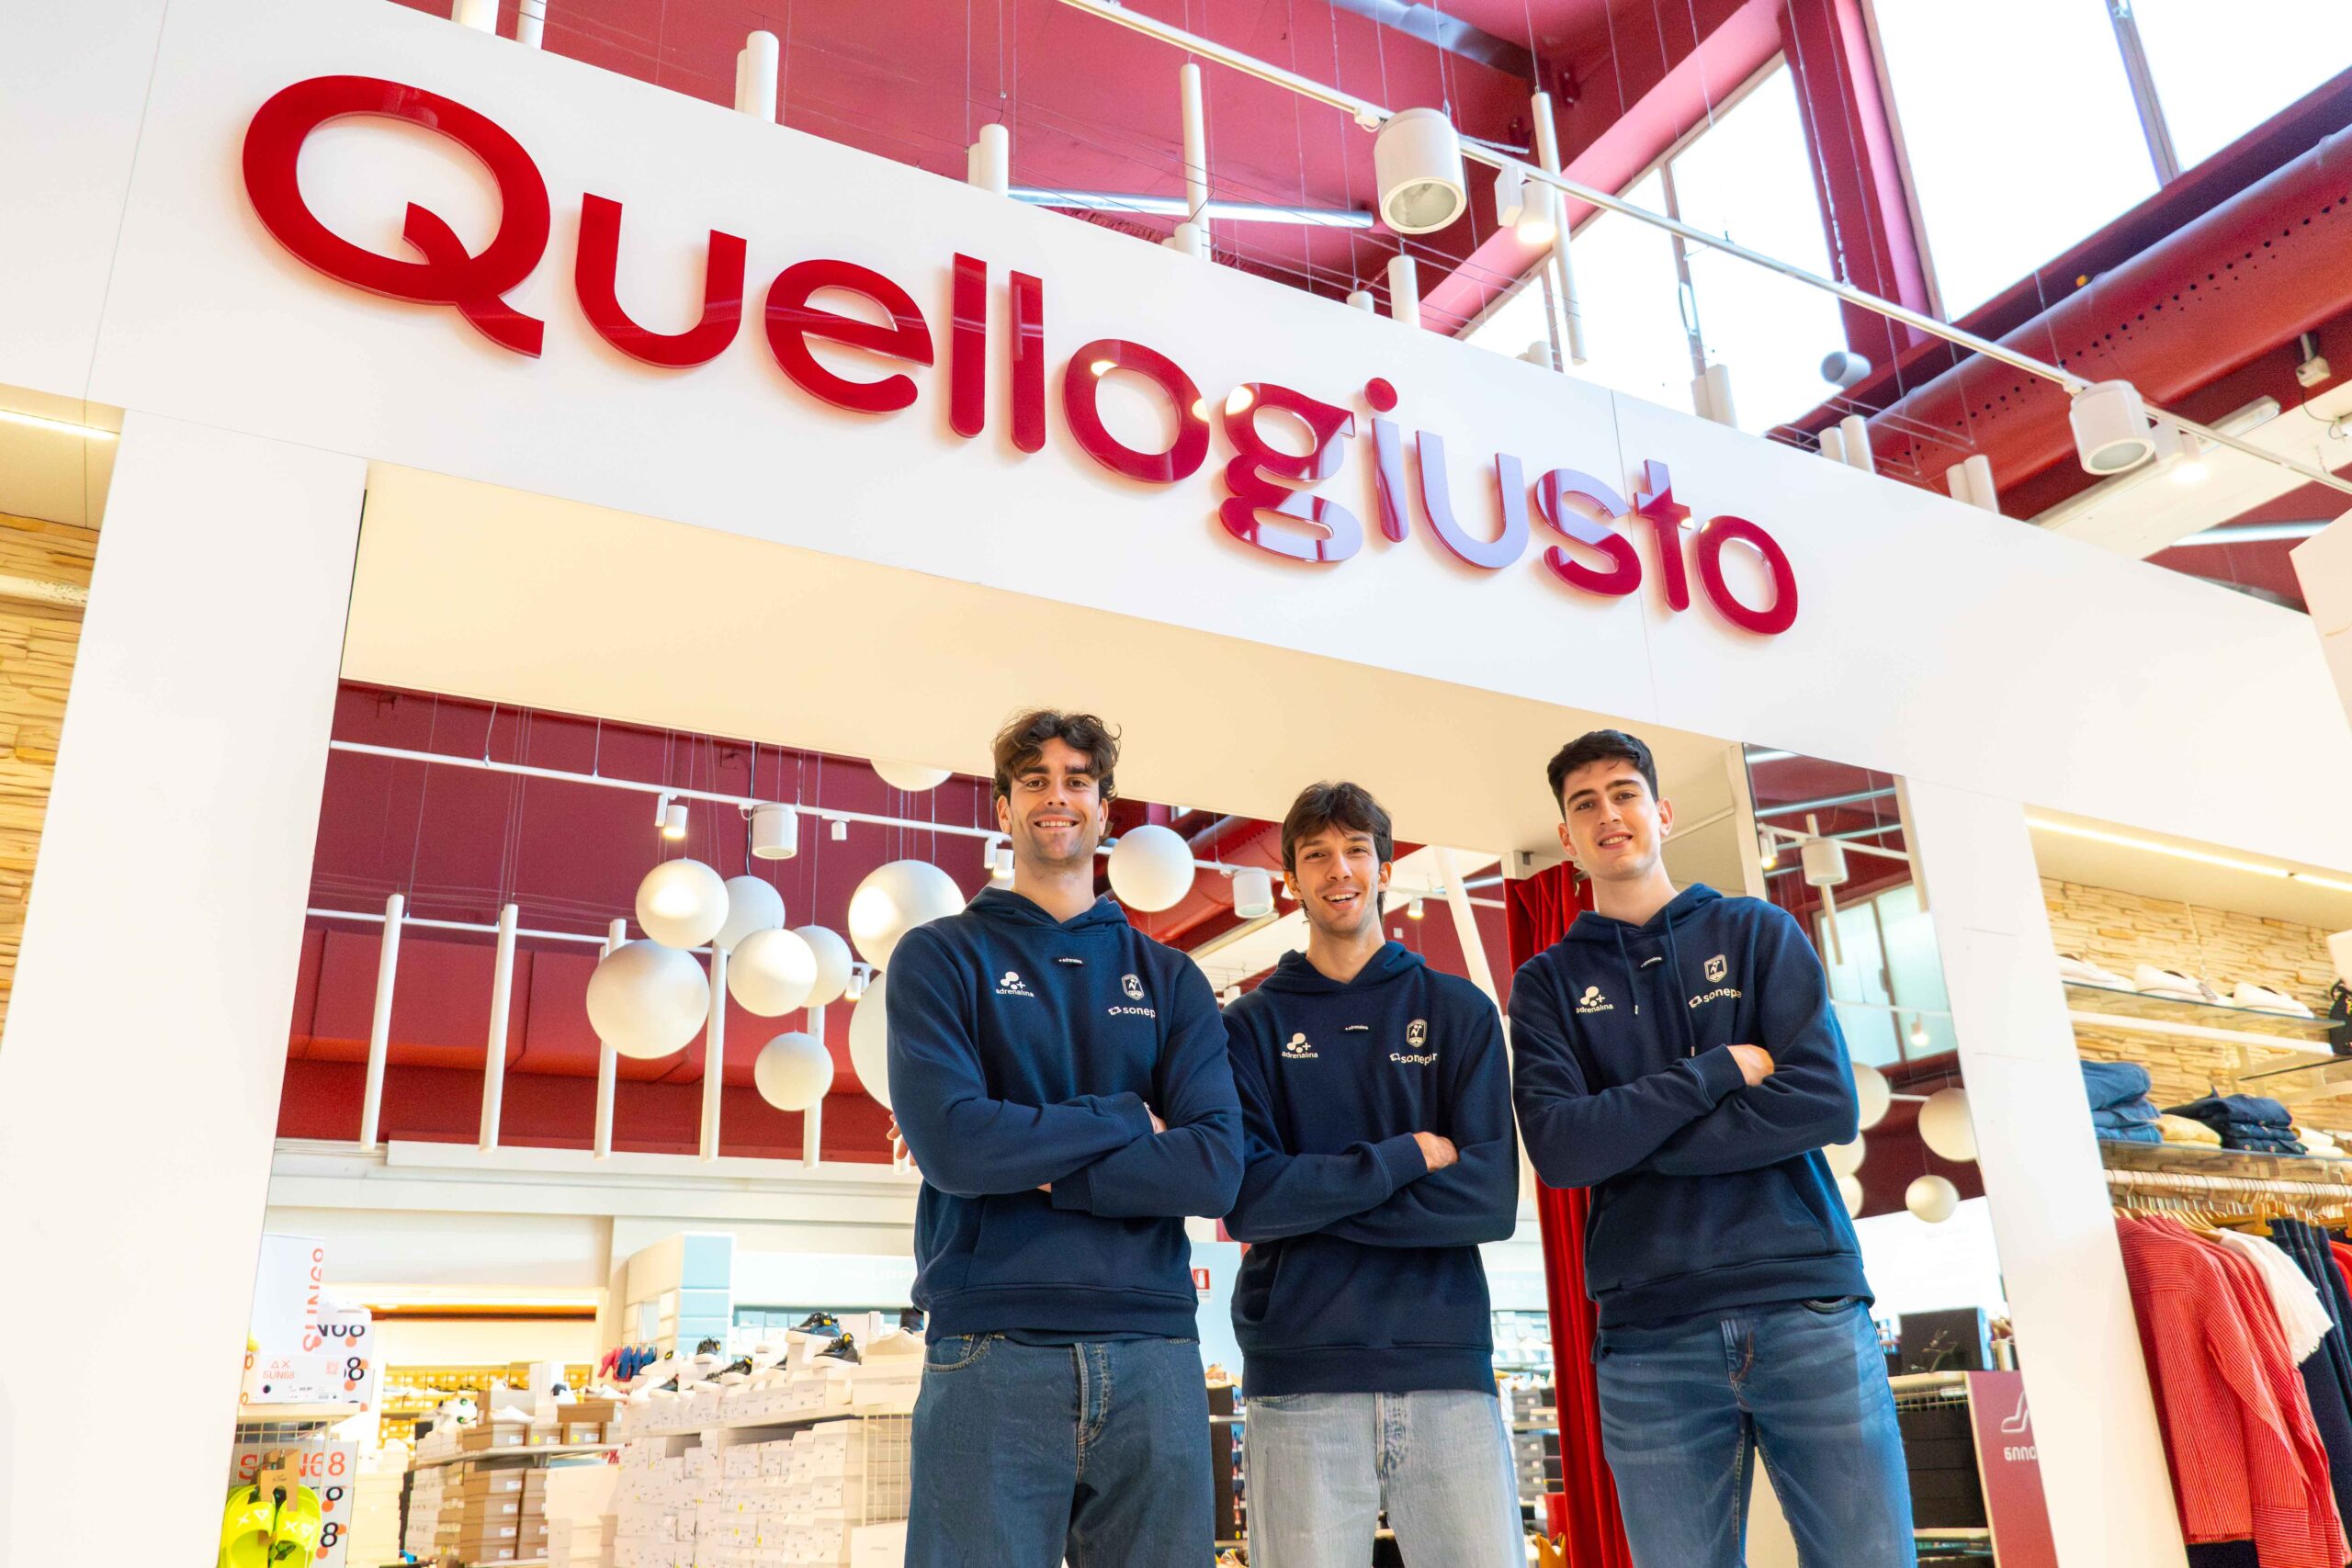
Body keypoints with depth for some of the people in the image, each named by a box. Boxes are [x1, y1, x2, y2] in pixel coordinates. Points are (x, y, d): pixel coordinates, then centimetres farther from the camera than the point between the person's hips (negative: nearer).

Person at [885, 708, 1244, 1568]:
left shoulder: (1169, 978, 12)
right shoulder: (940, 957, 5)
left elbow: (1215, 1167, -3)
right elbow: (951, 1142, -12)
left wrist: (1028, 1165, -9)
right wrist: (1124, 1119, -3)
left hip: (1154, 1346, 3)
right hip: (991, 1347, -2)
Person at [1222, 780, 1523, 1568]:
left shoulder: (1459, 1012, 8)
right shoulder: (1252, 1024, 7)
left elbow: (1490, 1198, -3)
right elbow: (1246, 1199, -6)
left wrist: (1316, 1195, -9)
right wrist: (1408, 1156, -9)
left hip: (1448, 1364, 1)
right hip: (1301, 1376, 0)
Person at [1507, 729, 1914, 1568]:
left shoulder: (1759, 932, 8)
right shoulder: (1548, 981, 9)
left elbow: (1824, 1103, -6)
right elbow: (1557, 1148, -7)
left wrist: (1624, 1138, -8)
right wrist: (1719, 1069, -9)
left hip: (1809, 1305, 0)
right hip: (1650, 1338, 1)